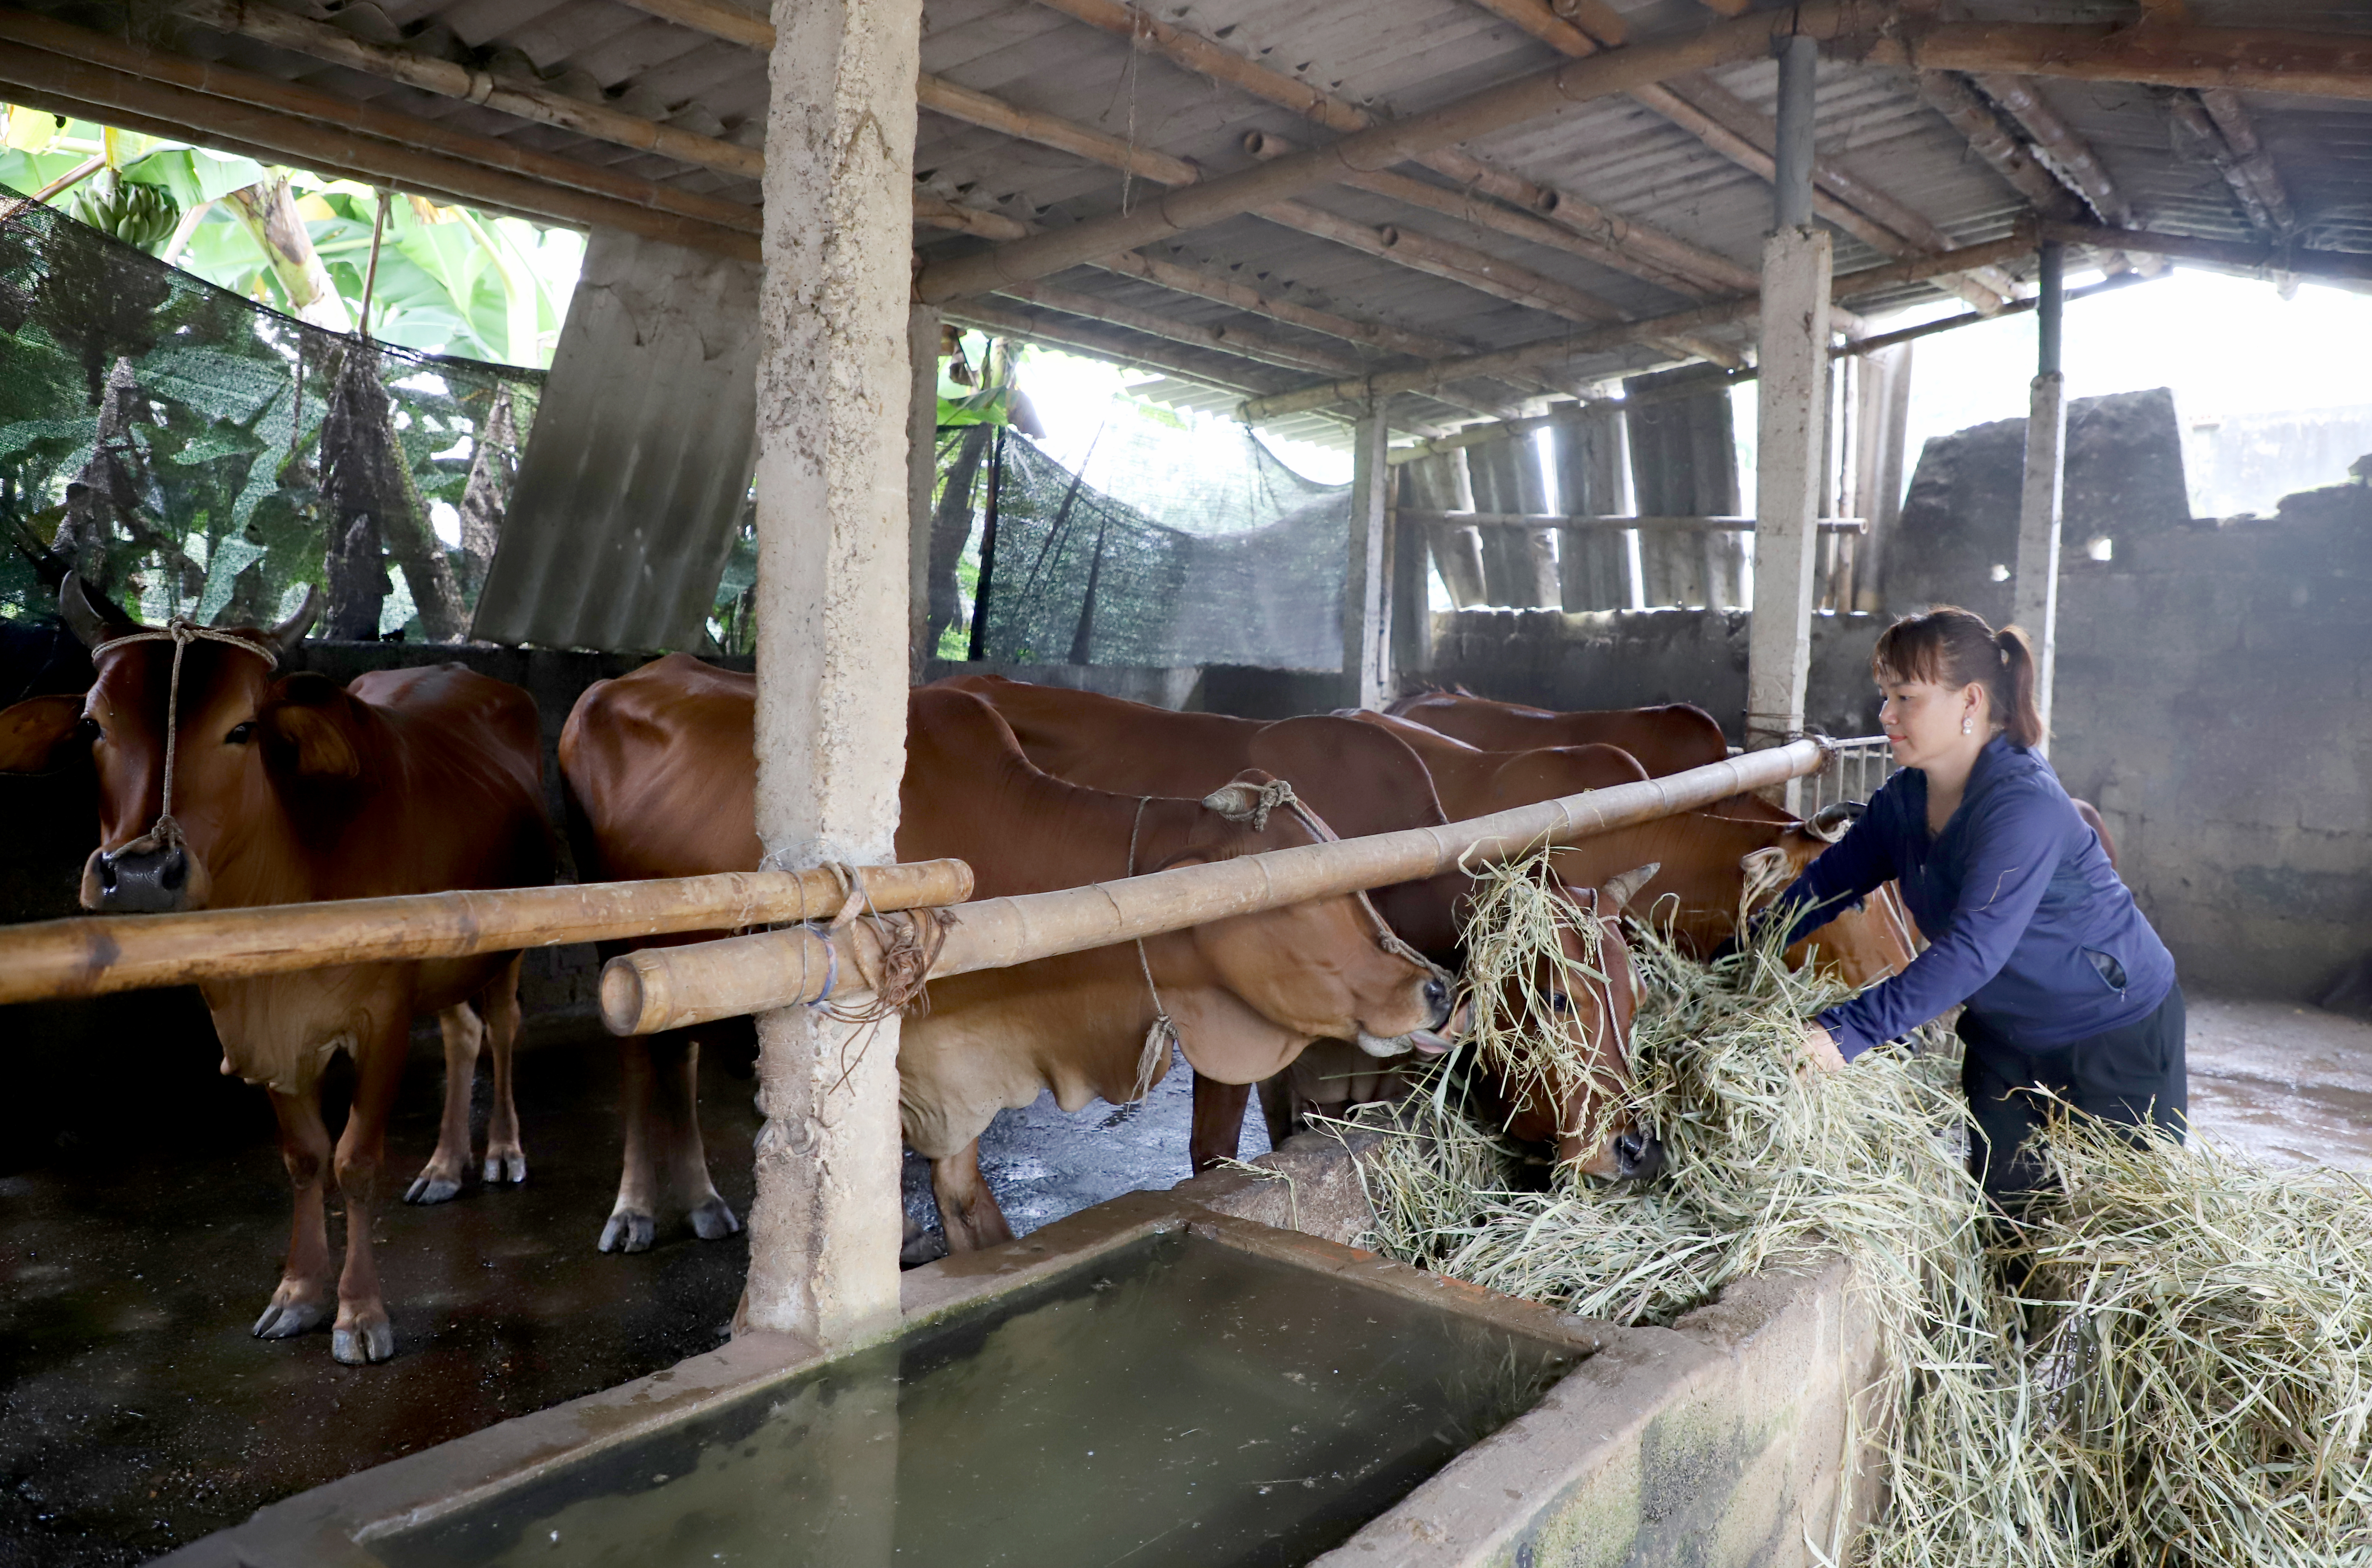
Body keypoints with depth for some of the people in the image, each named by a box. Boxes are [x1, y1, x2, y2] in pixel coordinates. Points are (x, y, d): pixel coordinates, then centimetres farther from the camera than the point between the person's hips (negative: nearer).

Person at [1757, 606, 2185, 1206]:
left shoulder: (2025, 806, -32)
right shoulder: (1906, 797, -5)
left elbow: (1973, 948, -40)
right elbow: (1834, 876, 2)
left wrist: (1850, 1030, -47)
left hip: (2117, 1031, -7)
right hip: (2006, 1034, 7)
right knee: (2001, 1202, 12)